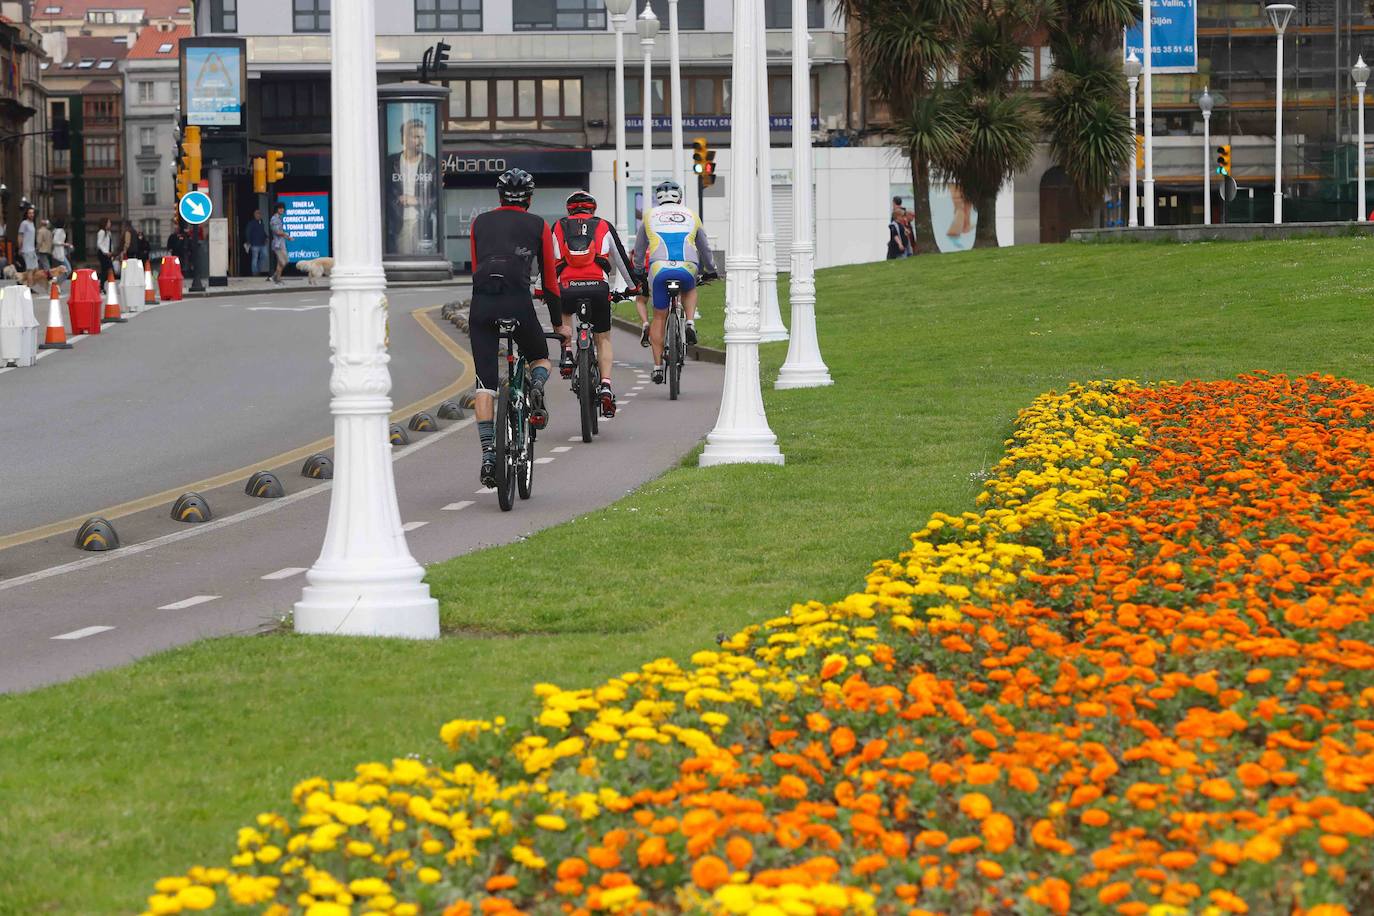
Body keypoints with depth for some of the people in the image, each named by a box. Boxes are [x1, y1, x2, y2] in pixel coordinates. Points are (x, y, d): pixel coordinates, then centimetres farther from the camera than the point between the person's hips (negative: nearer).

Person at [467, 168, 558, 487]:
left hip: (481, 303, 1)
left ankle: (488, 454, -8)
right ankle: (537, 389, -9)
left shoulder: (480, 223, 22)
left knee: (485, 384, 3)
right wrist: (558, 322, 29)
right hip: (518, 301, -1)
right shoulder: (538, 225, 16)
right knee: (540, 358, 25)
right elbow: (549, 278, 20)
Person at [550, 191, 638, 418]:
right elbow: (621, 259, 26)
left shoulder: (558, 227, 20)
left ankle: (567, 352, 13)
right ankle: (606, 386, 0)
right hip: (598, 287, 0)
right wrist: (634, 286, 40)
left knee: (563, 314, 36)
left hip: (567, 289, 0)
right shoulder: (604, 227, 19)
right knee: (603, 338, 17)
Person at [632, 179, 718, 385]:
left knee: (659, 317, 12)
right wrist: (710, 270, 50)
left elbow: (639, 250, 30)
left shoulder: (650, 216, 20)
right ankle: (690, 324, 11)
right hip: (687, 268, 1)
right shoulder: (690, 216, 21)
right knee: (689, 290, 36)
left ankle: (657, 366, 10)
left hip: (659, 269, -1)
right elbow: (705, 248, 33)